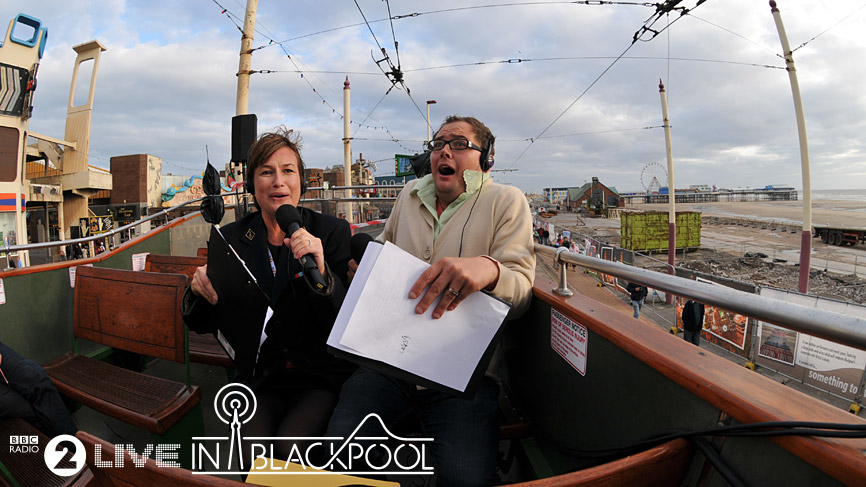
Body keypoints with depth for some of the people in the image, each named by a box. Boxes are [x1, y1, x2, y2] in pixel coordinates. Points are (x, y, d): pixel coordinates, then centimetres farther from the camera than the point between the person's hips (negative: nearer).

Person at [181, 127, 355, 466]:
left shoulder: (333, 232, -5)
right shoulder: (231, 238, 2)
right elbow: (203, 325, 8)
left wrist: (321, 272, -29)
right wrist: (199, 290, -14)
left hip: (318, 378, -1)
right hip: (258, 379, 2)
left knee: (288, 448, -24)